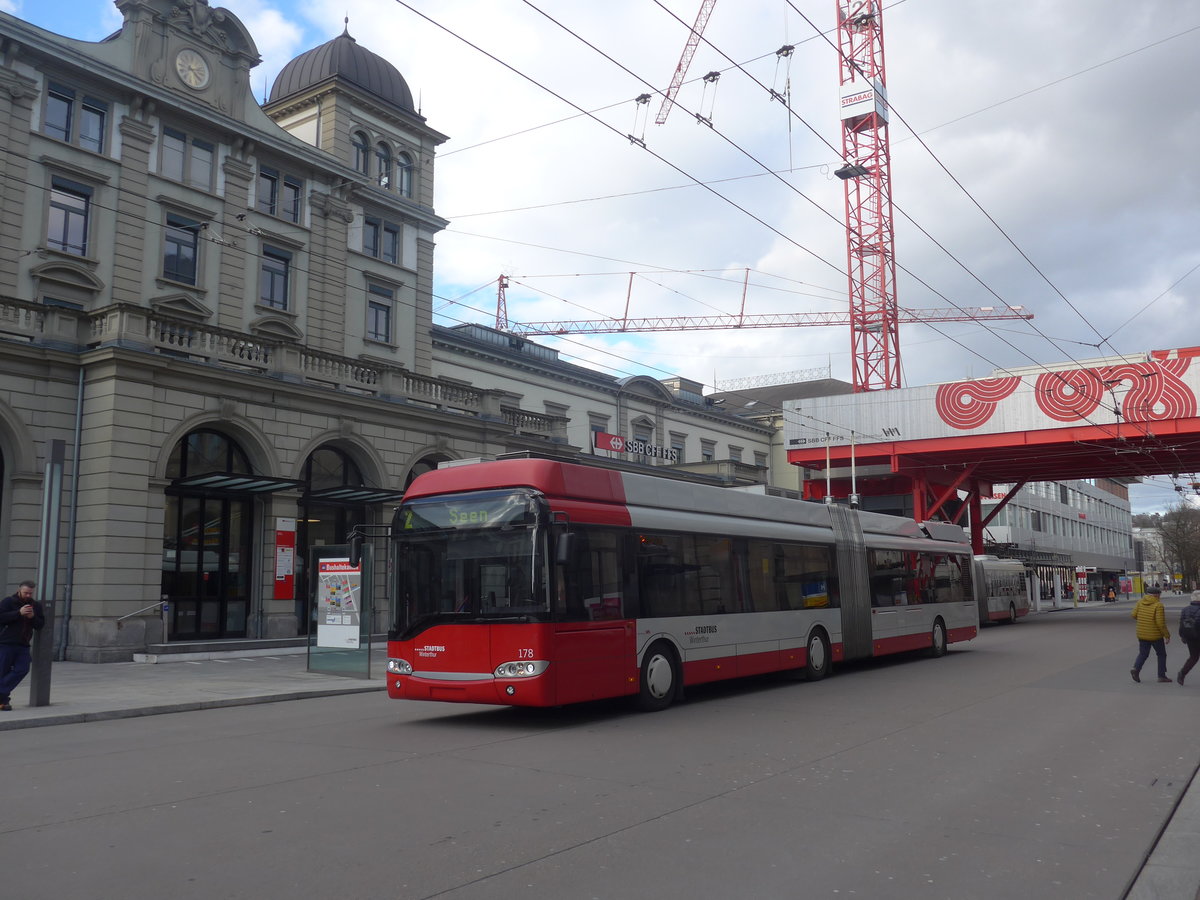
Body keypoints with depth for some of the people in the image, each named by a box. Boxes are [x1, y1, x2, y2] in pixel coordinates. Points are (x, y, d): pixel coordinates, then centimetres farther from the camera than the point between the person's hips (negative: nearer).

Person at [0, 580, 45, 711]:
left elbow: (40, 625, 8)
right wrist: (19, 613, -22)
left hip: (23, 646, 4)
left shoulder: (36, 605, 12)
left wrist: (33, 617, -10)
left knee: (22, 669, -12)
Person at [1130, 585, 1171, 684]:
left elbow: (1134, 615, -1)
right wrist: (1167, 635, -10)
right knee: (1161, 654, 15)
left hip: (1142, 634, 4)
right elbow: (1160, 622, -20)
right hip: (1155, 635, -4)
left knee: (1143, 654, 15)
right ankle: (1162, 675, 16)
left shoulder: (1140, 602, -1)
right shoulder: (1158, 605, -15)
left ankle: (1136, 669, -8)